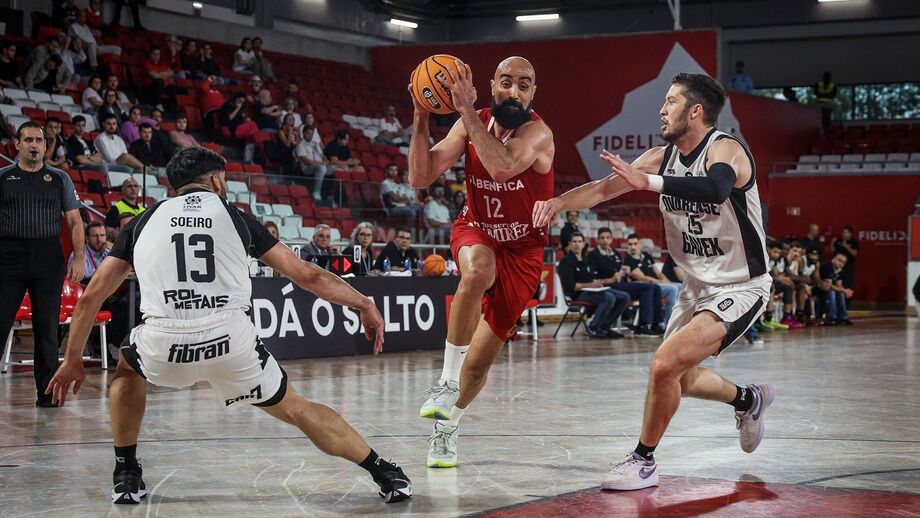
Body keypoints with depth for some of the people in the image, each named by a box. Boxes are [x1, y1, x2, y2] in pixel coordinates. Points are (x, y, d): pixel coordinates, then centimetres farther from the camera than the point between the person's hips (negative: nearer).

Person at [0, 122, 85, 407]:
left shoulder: (59, 179, 10)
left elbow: (74, 221, 8)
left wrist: (79, 258, -3)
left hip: (48, 258, 1)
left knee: (47, 328, 3)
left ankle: (47, 391, 9)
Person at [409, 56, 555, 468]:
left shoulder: (537, 133, -22)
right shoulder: (470, 125, -9)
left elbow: (503, 167, -45)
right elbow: (420, 178, -15)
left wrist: (467, 110, -45)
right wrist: (420, 122, -27)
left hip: (522, 250, -2)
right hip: (476, 232, 2)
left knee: (481, 357, -1)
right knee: (478, 270, -38)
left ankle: (449, 422, 29)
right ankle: (448, 380, -27)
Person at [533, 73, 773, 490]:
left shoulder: (726, 150, -22)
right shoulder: (662, 157, 0)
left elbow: (715, 188, -46)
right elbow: (604, 188, -4)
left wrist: (648, 181, -55)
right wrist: (561, 201, -23)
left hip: (739, 287, -9)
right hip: (698, 284, 9)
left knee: (665, 364, -23)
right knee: (681, 378, 21)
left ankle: (643, 460, -4)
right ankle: (749, 400, 49)